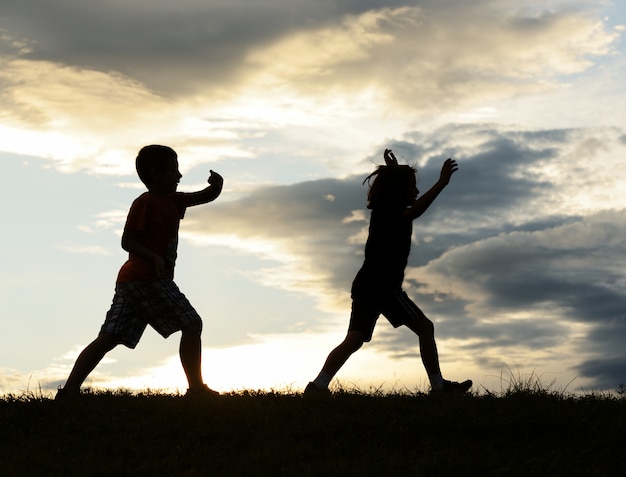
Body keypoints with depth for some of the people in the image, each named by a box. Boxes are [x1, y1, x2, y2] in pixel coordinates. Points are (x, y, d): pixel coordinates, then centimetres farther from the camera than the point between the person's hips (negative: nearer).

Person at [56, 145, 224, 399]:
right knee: (192, 324, -4)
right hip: (148, 279, -9)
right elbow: (127, 240, -11)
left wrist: (217, 184, 2)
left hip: (130, 280, 9)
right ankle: (196, 387, -5)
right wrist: (154, 257, -25)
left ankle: (69, 390, -3)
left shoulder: (171, 201, 21)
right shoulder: (145, 203, -5)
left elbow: (206, 196, 24)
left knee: (109, 338, 2)